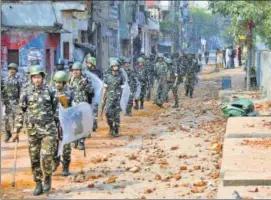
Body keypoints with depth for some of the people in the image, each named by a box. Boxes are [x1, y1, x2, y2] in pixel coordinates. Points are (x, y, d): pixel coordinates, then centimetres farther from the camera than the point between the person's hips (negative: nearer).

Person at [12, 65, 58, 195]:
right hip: (33, 130, 2)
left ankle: (48, 177, 15)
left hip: (49, 129, -1)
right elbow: (20, 113, 3)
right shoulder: (26, 93, 0)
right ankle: (38, 184, 16)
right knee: (34, 159, 4)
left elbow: (56, 110, 7)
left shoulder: (50, 91, 0)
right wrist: (16, 131, 1)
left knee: (46, 156, -11)